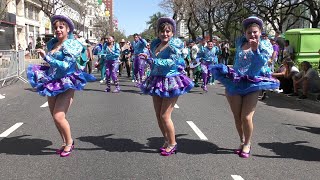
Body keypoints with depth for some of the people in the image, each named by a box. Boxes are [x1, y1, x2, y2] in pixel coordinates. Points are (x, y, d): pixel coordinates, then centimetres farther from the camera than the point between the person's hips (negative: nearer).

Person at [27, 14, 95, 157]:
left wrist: (46, 57, -22)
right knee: (54, 116, 11)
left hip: (67, 84, -7)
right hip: (52, 83, 7)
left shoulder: (73, 45, -11)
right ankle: (65, 143, 28)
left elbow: (65, 65, -21)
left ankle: (69, 142, 10)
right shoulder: (52, 43, 9)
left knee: (59, 117, -14)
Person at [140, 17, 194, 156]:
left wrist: (154, 61, -29)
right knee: (158, 116, 10)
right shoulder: (155, 43, 8)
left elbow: (172, 61, -24)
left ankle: (172, 144, 13)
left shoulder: (175, 44, -11)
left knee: (165, 116, -6)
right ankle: (167, 141, 27)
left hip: (171, 82, -7)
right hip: (156, 81, 7)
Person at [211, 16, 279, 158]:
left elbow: (261, 63, -14)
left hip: (252, 85, -3)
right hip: (235, 83, 3)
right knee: (237, 117, 6)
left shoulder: (265, 45, 1)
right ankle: (242, 141, 27)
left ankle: (247, 144, 13)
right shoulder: (240, 42, 9)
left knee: (246, 117, -10)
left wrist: (255, 49, -24)